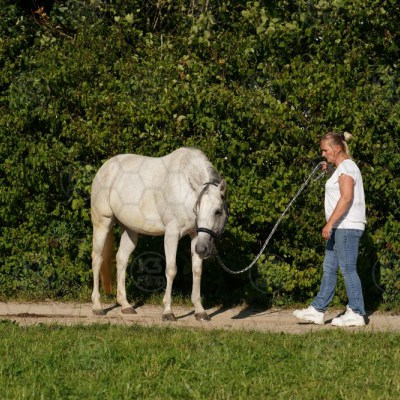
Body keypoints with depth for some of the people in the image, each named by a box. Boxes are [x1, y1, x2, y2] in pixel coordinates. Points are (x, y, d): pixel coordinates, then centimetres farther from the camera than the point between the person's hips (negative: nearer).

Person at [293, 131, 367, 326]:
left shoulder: (346, 167, -13)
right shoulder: (341, 168, 19)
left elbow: (346, 197, -23)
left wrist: (330, 223, -25)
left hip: (347, 227, -11)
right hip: (340, 228, 11)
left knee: (348, 268, -7)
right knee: (329, 268, 10)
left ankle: (356, 314, -2)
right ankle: (317, 310, 13)